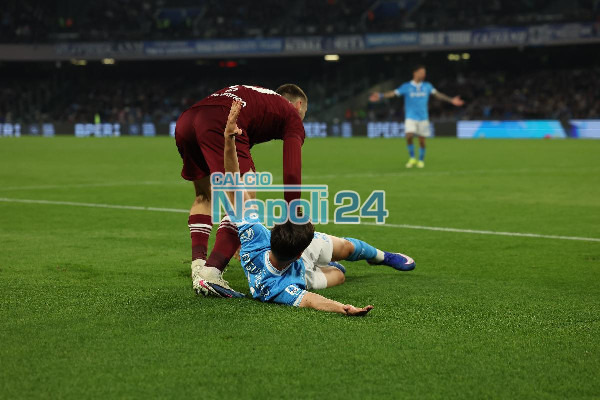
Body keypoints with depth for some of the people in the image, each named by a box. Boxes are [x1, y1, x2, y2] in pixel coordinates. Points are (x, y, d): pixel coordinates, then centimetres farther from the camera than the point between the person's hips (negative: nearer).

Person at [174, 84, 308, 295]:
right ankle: (210, 273, -17)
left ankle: (198, 263, 15)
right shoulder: (292, 116, 22)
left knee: (204, 197, 27)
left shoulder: (253, 95, 40)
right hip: (220, 125, -7)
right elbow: (292, 174, 8)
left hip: (184, 121, 7)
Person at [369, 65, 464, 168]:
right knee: (409, 136, -20)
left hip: (423, 118, 2)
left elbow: (438, 94, 12)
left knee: (422, 140, 1)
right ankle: (412, 158, -1)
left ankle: (421, 160, 20)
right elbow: (393, 93, -7)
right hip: (410, 117, -2)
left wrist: (451, 100, 9)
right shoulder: (406, 86, -2)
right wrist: (380, 96, -20)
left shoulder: (427, 86, 6)